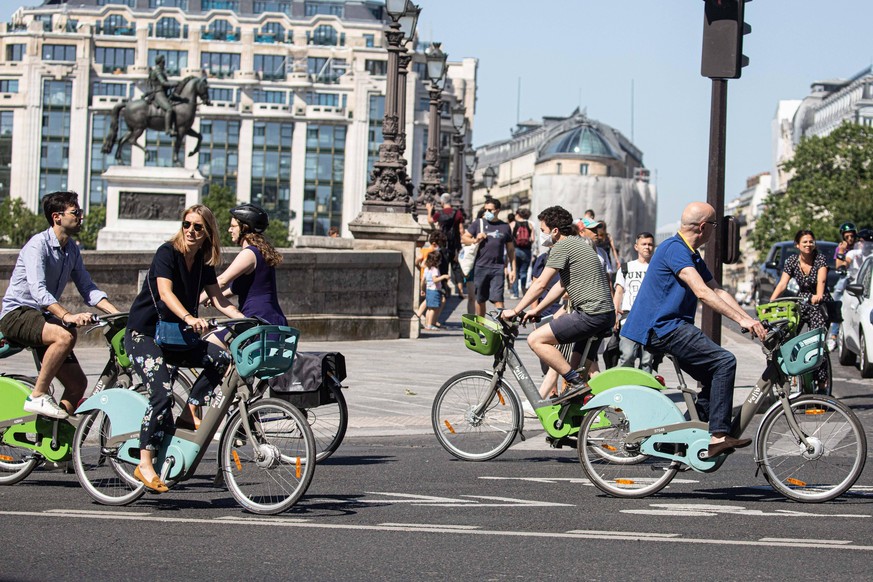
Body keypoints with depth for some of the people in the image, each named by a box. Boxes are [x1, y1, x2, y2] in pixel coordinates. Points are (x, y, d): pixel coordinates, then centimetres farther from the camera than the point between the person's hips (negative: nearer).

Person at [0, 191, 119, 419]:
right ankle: (37, 397, -25)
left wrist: (118, 313, -8)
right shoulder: (38, 245, -16)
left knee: (77, 383, 0)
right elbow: (38, 290, -29)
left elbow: (88, 289, 8)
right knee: (66, 336, -36)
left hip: (44, 317, 8)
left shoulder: (72, 249, 10)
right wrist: (68, 316, -42)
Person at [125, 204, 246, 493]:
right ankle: (145, 464, -17)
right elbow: (165, 291, -30)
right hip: (144, 334, -7)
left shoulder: (204, 262, 5)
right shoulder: (167, 253, -15)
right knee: (163, 394, -23)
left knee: (221, 358, -15)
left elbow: (219, 300, 5)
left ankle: (188, 413, -7)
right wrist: (189, 318, -46)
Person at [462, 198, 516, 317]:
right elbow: (463, 238, 7)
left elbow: (511, 250, 14)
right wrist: (475, 240, -13)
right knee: (480, 299, 9)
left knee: (498, 299, -11)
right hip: (480, 266, 1)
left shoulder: (505, 227, 9)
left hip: (497, 268, -1)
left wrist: (513, 269, 9)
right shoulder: (478, 223, 7)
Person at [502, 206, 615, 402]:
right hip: (606, 314, 10)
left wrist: (515, 311, -3)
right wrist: (537, 310, 26)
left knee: (535, 340, -12)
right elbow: (561, 285, 27)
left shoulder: (563, 246, -8)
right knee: (580, 365, 23)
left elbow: (540, 284, -9)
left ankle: (576, 382, -13)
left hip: (591, 314, -10)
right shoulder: (578, 244, 23)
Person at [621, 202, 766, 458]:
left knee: (715, 377, 11)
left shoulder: (692, 255, 19)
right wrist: (740, 319, -27)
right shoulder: (674, 248, -14)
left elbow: (717, 291, 21)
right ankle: (718, 435, -21)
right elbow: (702, 293, -24)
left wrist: (749, 318, 10)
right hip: (664, 328, -11)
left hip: (671, 327, 11)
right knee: (725, 361, -18)